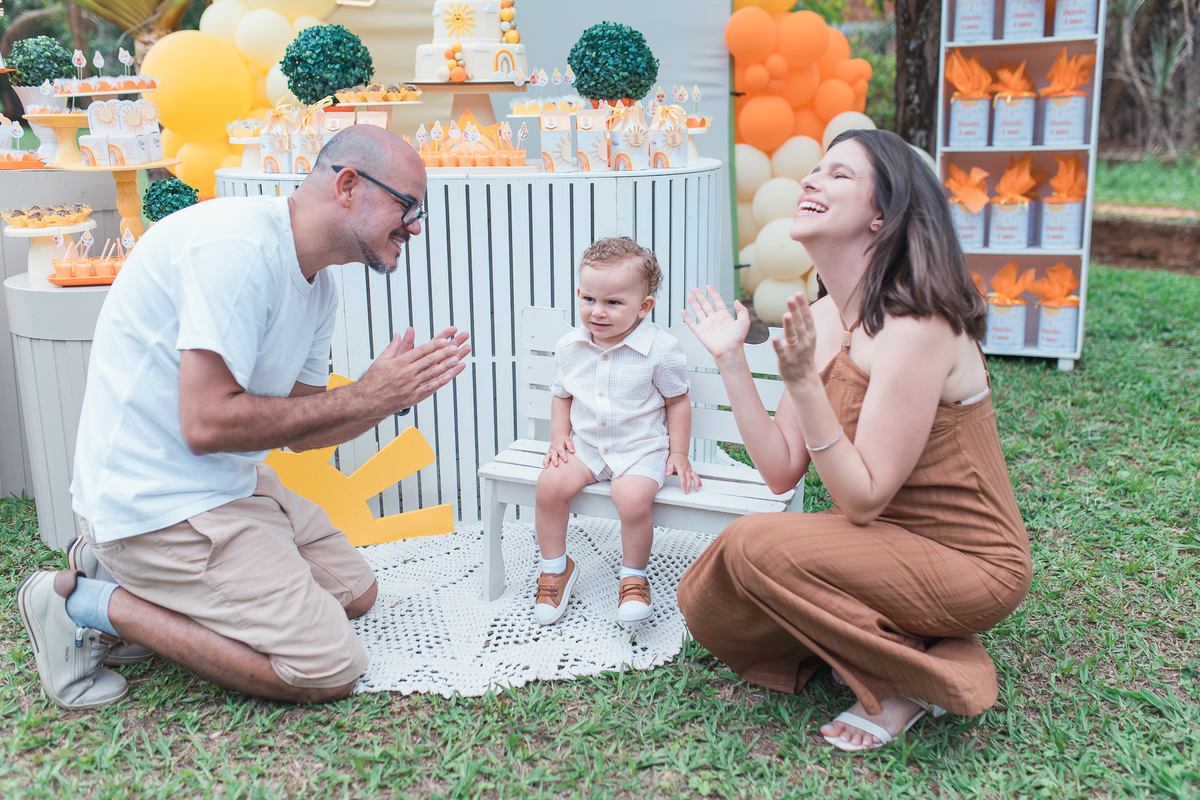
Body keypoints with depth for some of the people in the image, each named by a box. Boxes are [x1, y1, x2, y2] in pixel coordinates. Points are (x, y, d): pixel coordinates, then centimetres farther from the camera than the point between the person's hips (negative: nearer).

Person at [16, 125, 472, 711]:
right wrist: (363, 397, -20)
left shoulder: (318, 285, 7)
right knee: (329, 670, -10)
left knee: (354, 593, 19)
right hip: (158, 501, -10)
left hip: (228, 484, 10)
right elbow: (207, 423, -28)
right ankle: (94, 604, -2)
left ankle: (130, 568, 14)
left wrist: (399, 393, -5)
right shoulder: (238, 245, -23)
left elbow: (299, 428, 11)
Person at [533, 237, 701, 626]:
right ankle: (556, 566, 4)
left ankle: (633, 576, -1)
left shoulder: (660, 349, -12)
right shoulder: (569, 347, 0)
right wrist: (559, 437, 1)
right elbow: (561, 394, 15)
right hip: (584, 443, 4)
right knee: (550, 484, -20)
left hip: (641, 447, -4)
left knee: (633, 498, -29)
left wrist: (678, 454, -4)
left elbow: (677, 401, -1)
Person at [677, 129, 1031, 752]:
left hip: (968, 562, -8)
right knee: (706, 602, -1)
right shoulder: (820, 319, 0)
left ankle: (910, 680, -5)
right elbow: (782, 471, -2)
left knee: (757, 546, -25)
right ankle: (889, 637, 11)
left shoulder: (915, 328, -25)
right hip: (888, 540, 8)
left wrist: (801, 382, -30)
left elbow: (863, 500, -24)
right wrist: (732, 361, -6)